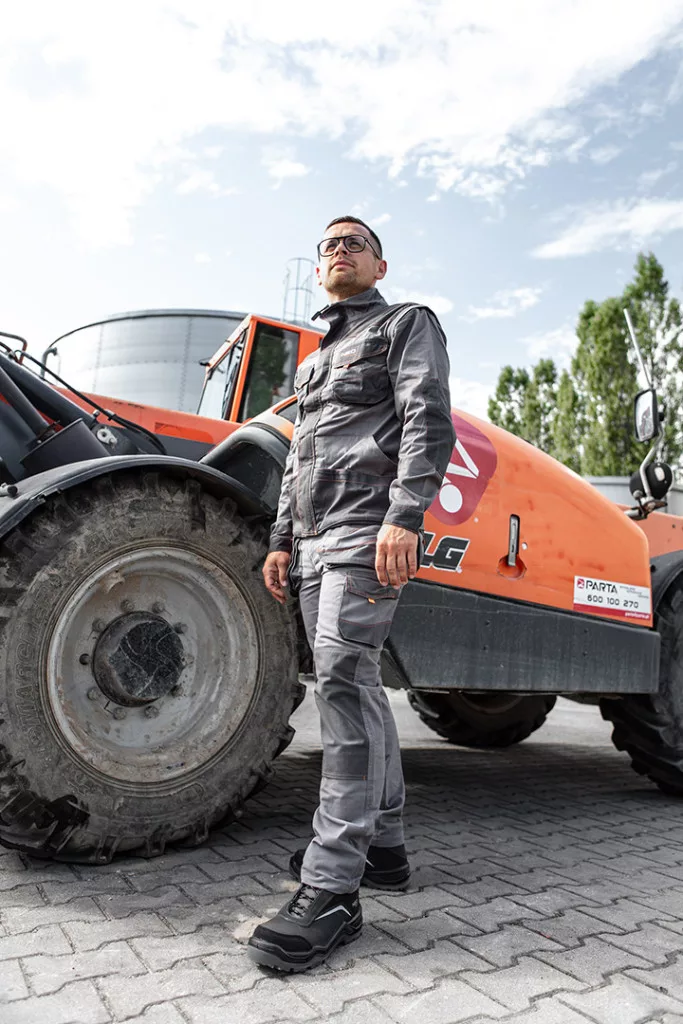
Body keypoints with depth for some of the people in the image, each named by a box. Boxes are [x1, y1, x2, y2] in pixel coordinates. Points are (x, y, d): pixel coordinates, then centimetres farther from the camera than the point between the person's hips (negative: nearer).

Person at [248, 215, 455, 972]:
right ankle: (382, 844, 20)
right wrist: (282, 540, 17)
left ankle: (331, 889, -14)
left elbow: (428, 422, -10)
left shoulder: (406, 325, 7)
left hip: (366, 533, -8)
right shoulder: (314, 361, 29)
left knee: (343, 682, -18)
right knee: (353, 686, 9)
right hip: (314, 542, 8)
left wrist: (404, 517, -23)